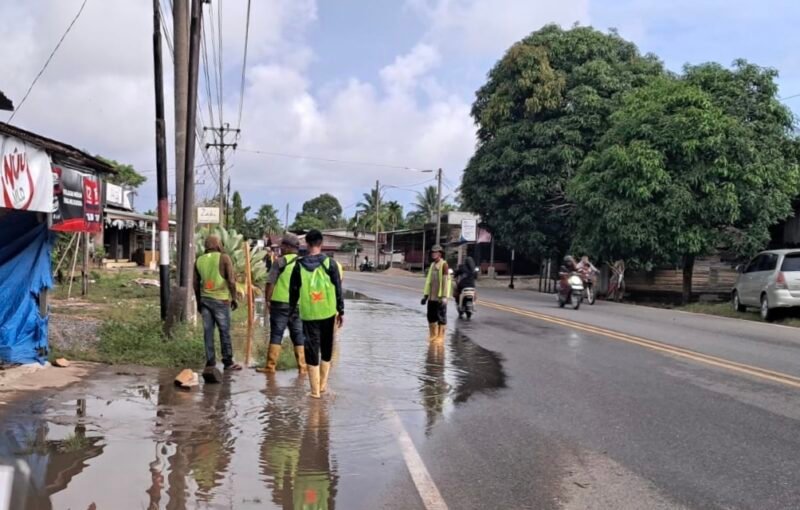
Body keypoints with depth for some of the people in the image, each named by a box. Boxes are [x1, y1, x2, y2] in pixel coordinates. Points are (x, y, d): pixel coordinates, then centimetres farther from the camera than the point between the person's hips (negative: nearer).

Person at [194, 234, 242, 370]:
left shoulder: (199, 260, 8)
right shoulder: (224, 258, -6)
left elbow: (196, 283, 12)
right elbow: (231, 280, -12)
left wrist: (199, 301, 21)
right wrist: (234, 298, -2)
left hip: (205, 299, 5)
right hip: (221, 300, -4)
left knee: (208, 331, 7)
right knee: (225, 331, 1)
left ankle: (210, 362, 7)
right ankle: (228, 362, 5)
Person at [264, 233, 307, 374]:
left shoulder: (280, 262, -8)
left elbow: (270, 283, -10)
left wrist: (268, 300, 0)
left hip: (280, 303, -4)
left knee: (276, 335, 2)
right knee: (299, 336, 9)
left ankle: (271, 366, 4)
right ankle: (302, 367, 10)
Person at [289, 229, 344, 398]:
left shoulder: (299, 265, -3)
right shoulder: (329, 263, -4)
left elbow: (294, 290, 3)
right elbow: (338, 289, -2)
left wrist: (292, 309, 16)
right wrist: (341, 311, 7)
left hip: (308, 314, 0)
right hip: (328, 313, 1)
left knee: (312, 350, 5)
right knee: (326, 350, 16)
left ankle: (315, 390, 5)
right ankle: (323, 385, 23)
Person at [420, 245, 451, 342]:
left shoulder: (444, 265, -10)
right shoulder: (432, 265, 14)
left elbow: (446, 281, -15)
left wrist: (444, 297, -20)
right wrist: (425, 295, 13)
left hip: (440, 297, -8)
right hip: (432, 296, 8)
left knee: (441, 317, -1)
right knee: (431, 316, 11)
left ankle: (440, 336, 5)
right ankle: (433, 335, 22)